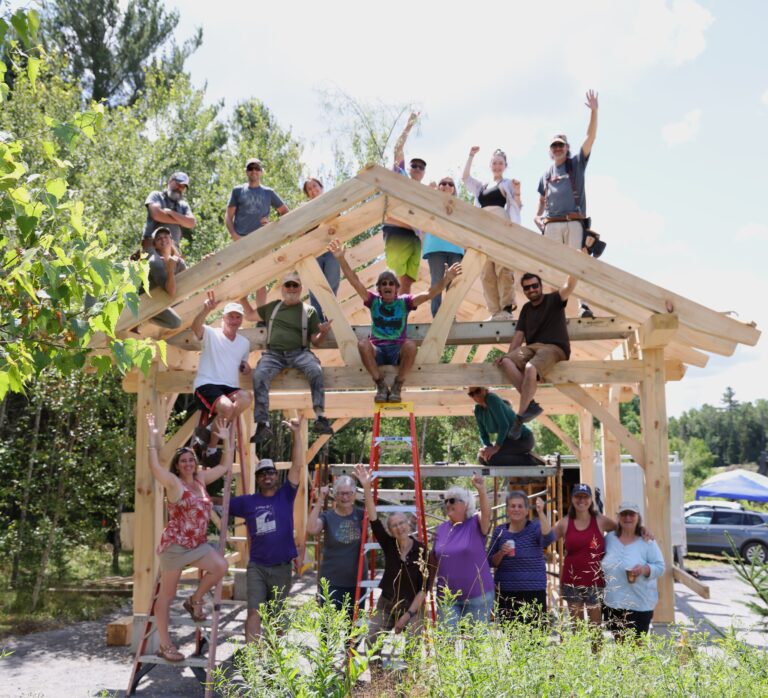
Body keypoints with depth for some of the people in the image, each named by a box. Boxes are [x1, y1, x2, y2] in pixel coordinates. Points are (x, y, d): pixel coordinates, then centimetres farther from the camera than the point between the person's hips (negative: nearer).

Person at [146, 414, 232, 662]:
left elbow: (226, 466, 18)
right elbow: (154, 466, -28)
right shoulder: (174, 483, -9)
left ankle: (195, 600, 7)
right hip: (175, 544, -6)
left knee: (221, 567, -19)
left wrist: (227, 440, 15)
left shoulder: (201, 478, 10)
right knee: (167, 595, 2)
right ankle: (165, 645, 12)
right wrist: (153, 437, -26)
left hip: (198, 543, 6)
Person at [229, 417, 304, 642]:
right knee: (255, 611, -10)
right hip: (257, 566, 0)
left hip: (282, 567, 0)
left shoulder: (285, 495, 1)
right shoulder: (247, 501, 5)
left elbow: (297, 465, -7)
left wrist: (296, 433, -14)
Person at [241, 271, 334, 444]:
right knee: (259, 376, -30)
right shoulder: (273, 307, 23)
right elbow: (249, 315, 34)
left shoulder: (309, 311, 16)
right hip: (273, 353, 1)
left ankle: (320, 418, -34)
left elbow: (315, 341, 12)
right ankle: (262, 425, -32)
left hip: (299, 352, -1)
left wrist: (324, 332, -9)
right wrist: (243, 298, 20)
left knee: (316, 370, -33)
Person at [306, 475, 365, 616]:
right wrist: (320, 500, -21)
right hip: (332, 582, -2)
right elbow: (311, 529, -22)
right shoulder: (328, 516, -3)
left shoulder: (360, 514, 2)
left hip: (356, 581, 2)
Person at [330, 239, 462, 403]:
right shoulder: (373, 301, 9)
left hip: (398, 351, -1)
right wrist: (341, 258, -13)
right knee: (363, 344, -32)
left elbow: (430, 293, -5)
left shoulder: (404, 302, 7)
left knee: (410, 344, -34)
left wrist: (446, 279, -22)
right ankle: (381, 386, -18)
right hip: (377, 351, 1)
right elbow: (355, 281, -2)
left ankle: (397, 387, -17)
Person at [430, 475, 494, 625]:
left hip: (477, 594, -3)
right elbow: (434, 562, 15)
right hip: (447, 596, 3)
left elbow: (486, 514, -28)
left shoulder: (476, 524, -6)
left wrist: (481, 490, -45)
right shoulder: (440, 530, 6)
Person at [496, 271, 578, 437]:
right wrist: (508, 354, 6)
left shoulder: (553, 300, 7)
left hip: (555, 348, -6)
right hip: (532, 347, 6)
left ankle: (520, 418, -27)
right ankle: (531, 404, -27)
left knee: (530, 368, -36)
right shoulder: (526, 309, 21)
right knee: (506, 362, -24)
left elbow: (569, 286, -11)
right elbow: (519, 335, 18)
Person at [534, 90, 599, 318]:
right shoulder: (546, 175, 23)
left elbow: (590, 137, 5)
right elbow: (541, 201, 26)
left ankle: (584, 304, -18)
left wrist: (593, 111, -5)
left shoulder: (576, 164, 15)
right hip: (551, 224, 3)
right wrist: (537, 217, 5)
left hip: (574, 222, -3)